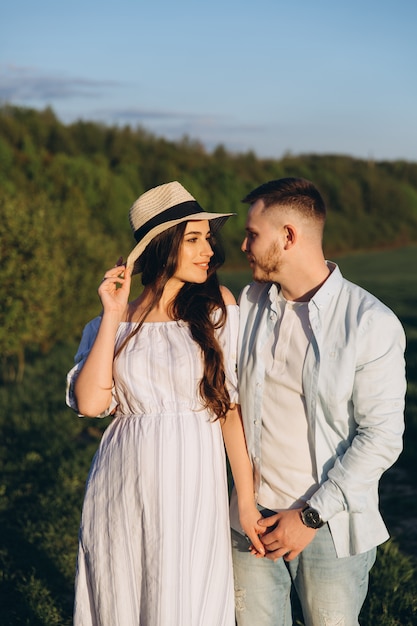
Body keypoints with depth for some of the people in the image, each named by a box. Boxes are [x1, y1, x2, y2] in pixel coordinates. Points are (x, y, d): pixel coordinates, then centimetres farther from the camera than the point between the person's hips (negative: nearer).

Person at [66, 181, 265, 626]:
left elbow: (232, 406, -4)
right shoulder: (110, 325, 4)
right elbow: (89, 403, -10)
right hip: (121, 492, 2)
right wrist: (113, 317, -8)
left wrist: (247, 501, -7)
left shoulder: (217, 308, 0)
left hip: (193, 490, -1)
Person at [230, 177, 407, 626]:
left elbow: (381, 437, -13)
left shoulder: (371, 323, -13)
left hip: (330, 528, -4)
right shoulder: (248, 303, 2)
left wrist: (311, 515, -14)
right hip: (253, 518, 4)